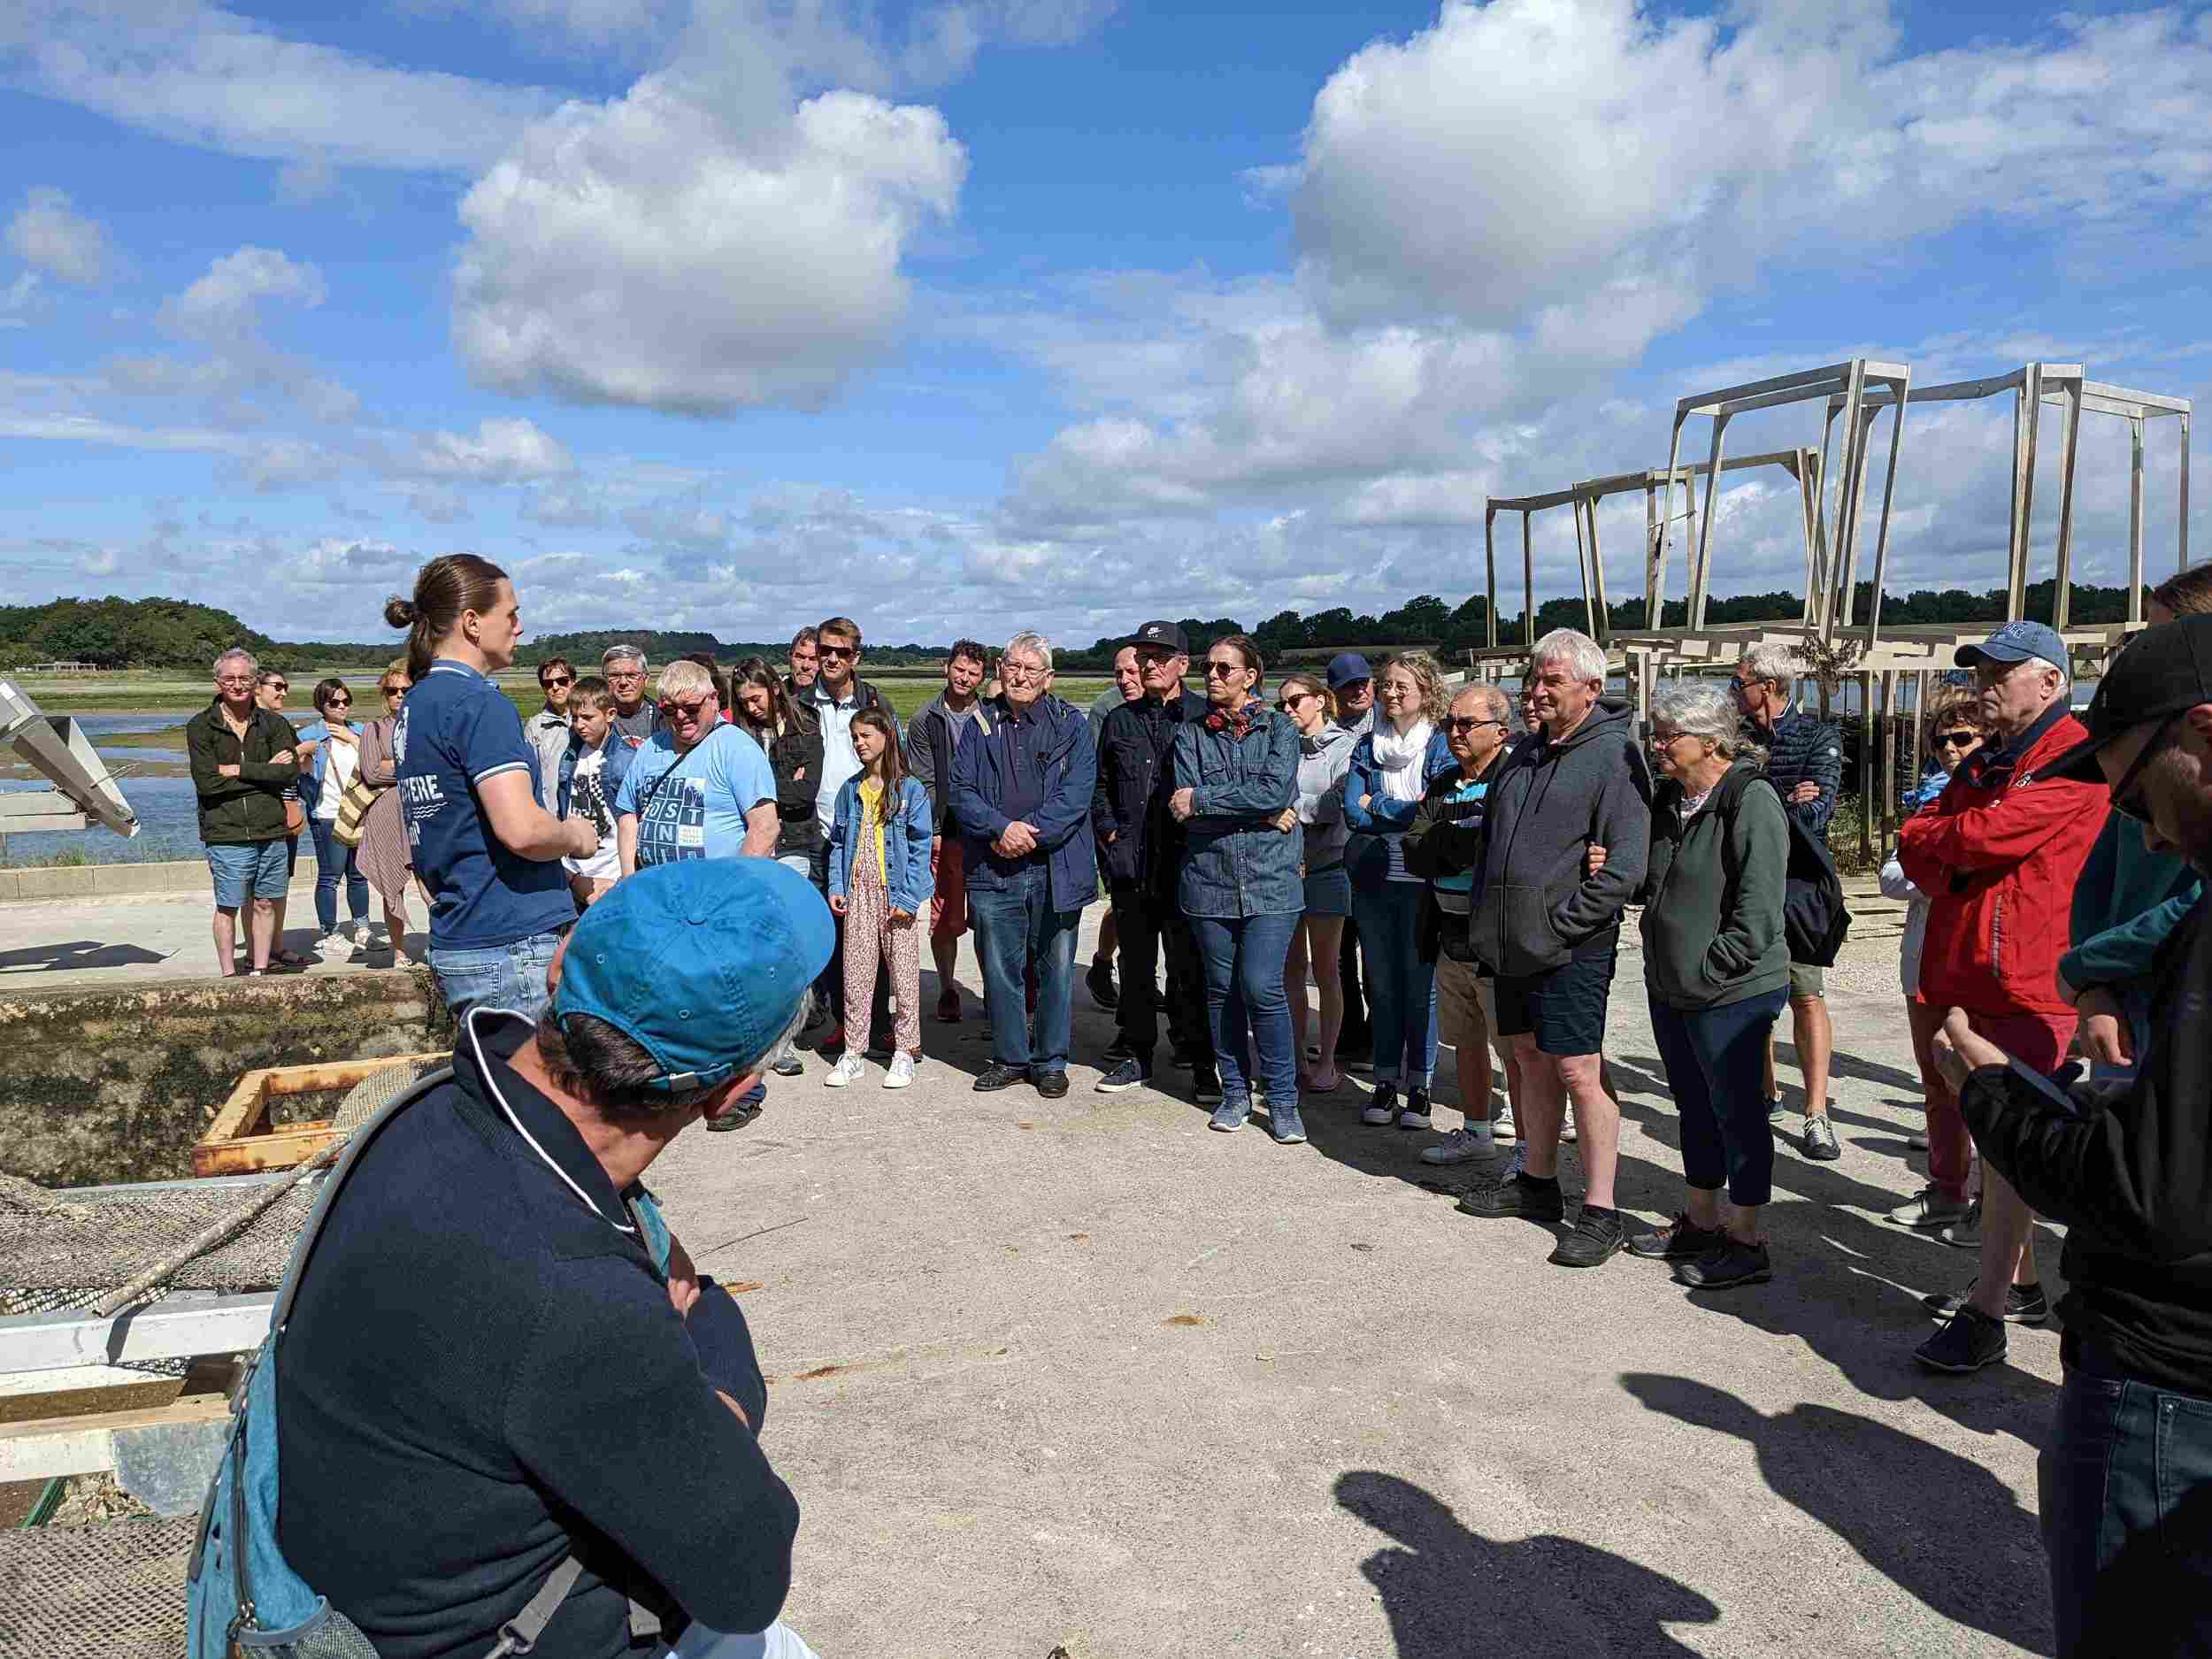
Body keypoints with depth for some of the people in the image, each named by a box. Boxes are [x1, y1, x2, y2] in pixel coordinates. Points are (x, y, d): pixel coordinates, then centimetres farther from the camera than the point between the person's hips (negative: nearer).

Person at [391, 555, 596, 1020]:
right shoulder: (480, 703, -15)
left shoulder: (413, 705, 15)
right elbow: (521, 829, -26)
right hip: (513, 945, -9)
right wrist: (575, 836, -5)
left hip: (454, 943, 9)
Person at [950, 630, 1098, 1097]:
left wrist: (1032, 833, -15)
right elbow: (961, 791, 3)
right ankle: (1010, 1058, 22)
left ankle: (1050, 1061, 19)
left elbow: (1077, 791, -7)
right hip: (994, 870, 2)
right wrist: (1001, 828, -13)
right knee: (999, 969, 8)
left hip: (1056, 869, -2)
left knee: (1055, 968, 5)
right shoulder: (981, 725, 11)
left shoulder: (1070, 723, 4)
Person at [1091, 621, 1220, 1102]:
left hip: (1186, 863, -4)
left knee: (1190, 967, 0)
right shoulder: (1119, 722, 13)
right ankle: (1135, 1054, 23)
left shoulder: (1205, 718, 0)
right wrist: (1109, 829, 6)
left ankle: (1202, 1063, 11)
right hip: (1132, 864, 4)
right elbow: (1099, 785, 19)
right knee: (1135, 964, 12)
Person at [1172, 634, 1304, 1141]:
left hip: (1268, 879, -2)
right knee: (1222, 989, 9)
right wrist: (1263, 814, -13)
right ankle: (1235, 1091, 23)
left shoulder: (1279, 728, 3)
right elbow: (1186, 804, -7)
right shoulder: (1190, 732, 8)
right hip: (1209, 877, 3)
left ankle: (1282, 1099, 4)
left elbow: (1275, 790, -15)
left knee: (1262, 988, -9)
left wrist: (1202, 800, -12)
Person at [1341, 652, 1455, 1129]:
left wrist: (1377, 806, -7)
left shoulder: (1442, 745, -1)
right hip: (1372, 879, 4)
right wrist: (1408, 810, -11)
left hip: (1421, 879, -4)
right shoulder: (1368, 745, 10)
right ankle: (1386, 1083, 18)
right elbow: (1352, 810, -1)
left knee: (1420, 983, 3)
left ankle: (1419, 1086, 13)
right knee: (1381, 983, 9)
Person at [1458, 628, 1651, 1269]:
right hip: (1514, 942, 8)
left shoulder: (1614, 757, -11)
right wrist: (1489, 917, 13)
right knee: (1532, 1059, 17)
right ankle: (1536, 1184, 30)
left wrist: (1563, 921, -18)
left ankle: (1600, 1214, 2)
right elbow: (1492, 836, 23)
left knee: (1577, 1074, -7)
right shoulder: (1526, 752, 13)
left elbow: (1627, 862, -17)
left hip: (1570, 948, -8)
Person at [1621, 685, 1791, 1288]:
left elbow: (1758, 911, -20)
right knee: (1695, 1107, 19)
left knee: (1737, 1112, 3)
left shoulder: (1751, 801, -16)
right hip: (1669, 988, 9)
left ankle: (1745, 1241, 15)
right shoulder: (1669, 797, 11)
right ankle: (1700, 1221, 33)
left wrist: (1709, 969, -20)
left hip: (1731, 991, -9)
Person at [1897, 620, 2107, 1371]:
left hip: (2028, 985, -9)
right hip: (1961, 981, 9)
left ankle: (1986, 1314, 0)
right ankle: (2019, 1284, 31)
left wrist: (1934, 840, -1)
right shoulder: (1984, 764, 18)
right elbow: (1914, 845, 10)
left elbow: (1989, 835, -21)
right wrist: (1960, 866, -10)